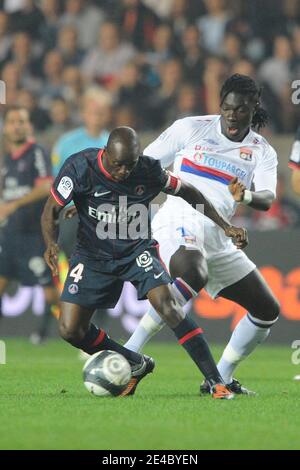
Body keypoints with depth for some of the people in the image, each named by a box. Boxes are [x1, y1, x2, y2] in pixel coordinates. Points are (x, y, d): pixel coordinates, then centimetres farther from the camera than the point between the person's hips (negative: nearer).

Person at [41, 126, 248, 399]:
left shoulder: (149, 171, -15)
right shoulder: (80, 167, -19)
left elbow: (187, 192, 3)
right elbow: (52, 208, -9)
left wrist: (225, 226, 1)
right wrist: (51, 243, -30)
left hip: (137, 251, -1)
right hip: (93, 255, 1)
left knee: (168, 307, -24)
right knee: (70, 330, -9)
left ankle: (216, 382, -21)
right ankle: (137, 366, 14)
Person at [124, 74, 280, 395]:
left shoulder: (262, 152, 10)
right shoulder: (190, 129, 3)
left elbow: (267, 199, -8)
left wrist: (247, 196, -32)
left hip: (218, 239, 6)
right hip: (179, 222, -6)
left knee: (267, 311, 6)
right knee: (193, 275, -39)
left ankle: (220, 379, 17)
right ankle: (129, 354, -37)